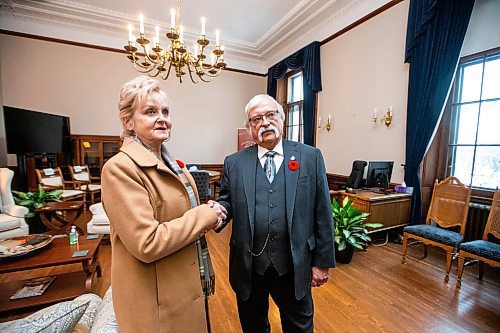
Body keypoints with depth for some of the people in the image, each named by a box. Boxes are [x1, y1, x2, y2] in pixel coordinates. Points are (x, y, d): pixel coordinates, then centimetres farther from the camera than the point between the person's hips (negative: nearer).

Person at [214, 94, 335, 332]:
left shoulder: (310, 157, -4)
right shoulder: (234, 162, -1)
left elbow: (322, 213, -3)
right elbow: (227, 201, 3)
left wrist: (323, 261, -1)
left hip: (295, 265, 0)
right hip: (249, 265, 2)